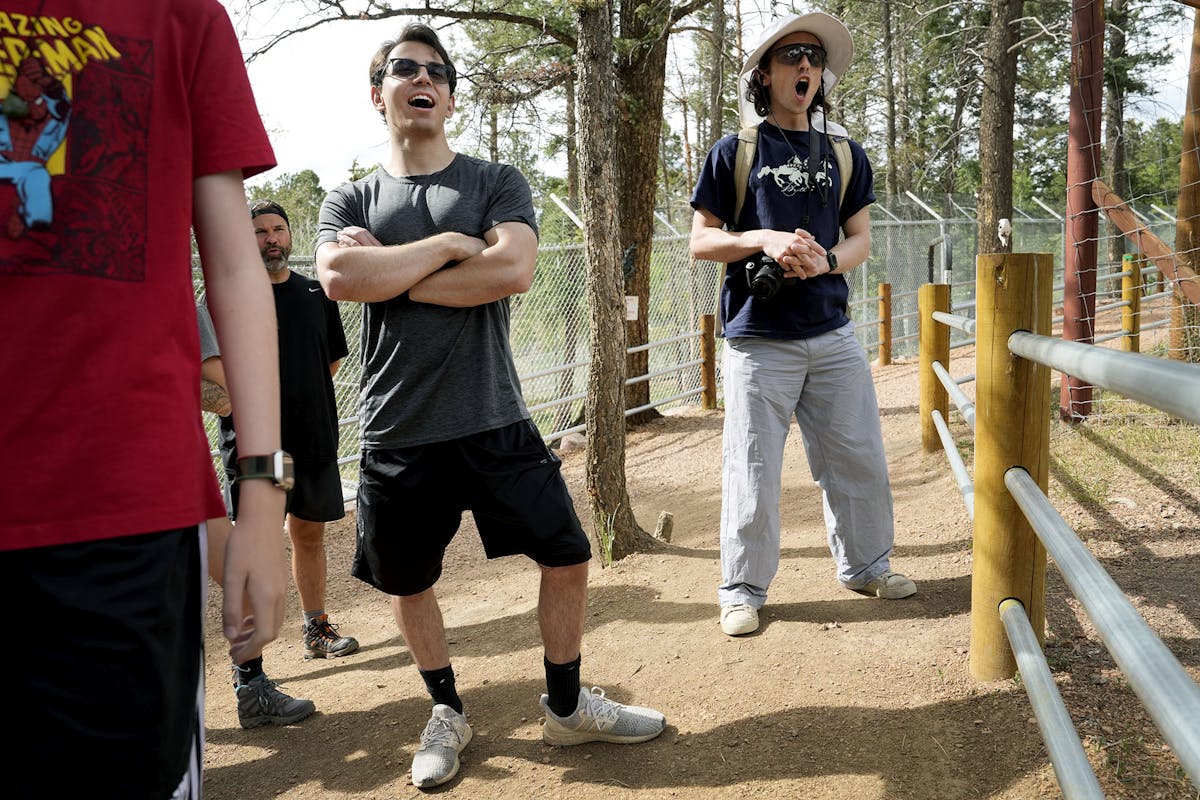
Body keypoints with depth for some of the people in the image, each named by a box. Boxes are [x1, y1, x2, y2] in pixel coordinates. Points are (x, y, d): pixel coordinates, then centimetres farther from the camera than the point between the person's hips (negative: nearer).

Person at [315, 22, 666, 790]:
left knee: (568, 557, 4)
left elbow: (512, 271, -14)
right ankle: (447, 711, 37)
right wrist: (449, 245, -11)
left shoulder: (497, 182, 5)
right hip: (398, 435, 1)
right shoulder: (351, 200, 8)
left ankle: (567, 706, 26)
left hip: (495, 423, 0)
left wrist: (386, 273, -11)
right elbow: (339, 277, -15)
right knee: (407, 582, 13)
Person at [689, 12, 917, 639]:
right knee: (754, 473, 0)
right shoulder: (734, 152, 1)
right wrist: (763, 239, -17)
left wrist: (825, 260, -12)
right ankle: (742, 589, 16)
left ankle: (864, 565, 32)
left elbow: (861, 237, 11)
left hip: (833, 334, 4)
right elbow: (701, 240, 1)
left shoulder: (845, 153, 11)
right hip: (759, 339, -4)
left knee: (860, 459, 11)